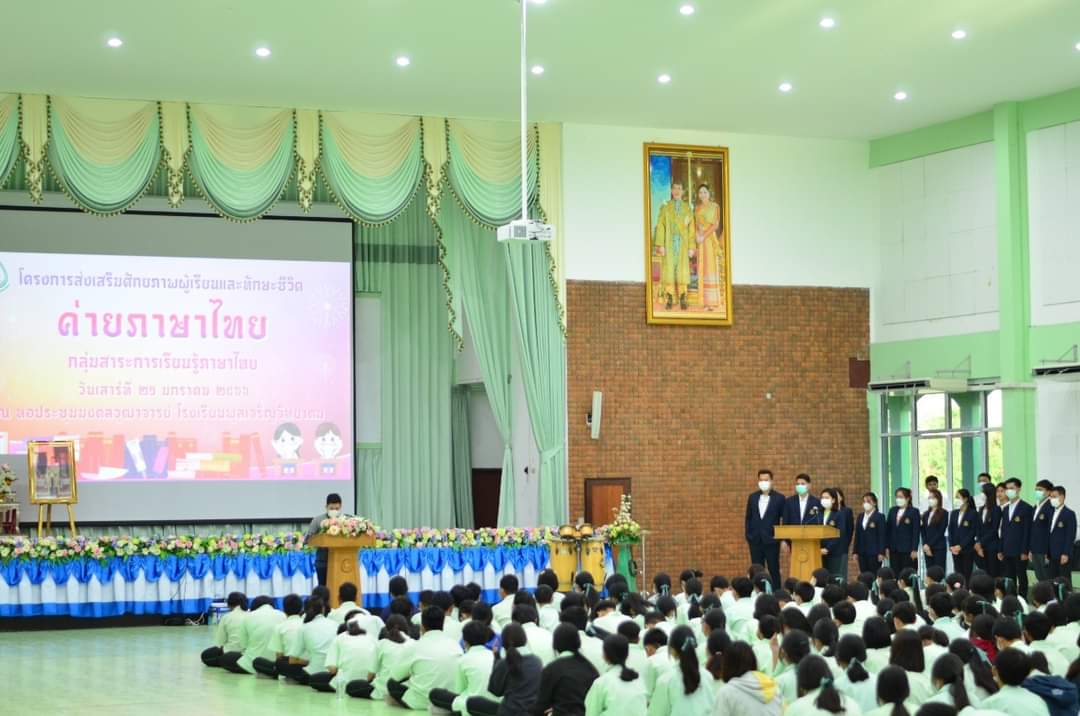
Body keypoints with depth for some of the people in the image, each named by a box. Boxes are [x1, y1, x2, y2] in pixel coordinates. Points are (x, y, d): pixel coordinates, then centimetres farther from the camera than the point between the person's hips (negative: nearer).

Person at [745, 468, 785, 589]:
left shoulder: (779, 498, -2)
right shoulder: (752, 497, 8)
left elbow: (785, 520, -2)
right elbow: (748, 518, 11)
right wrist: (748, 536, 4)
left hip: (771, 540, -3)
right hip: (755, 540, 3)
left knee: (774, 570, 1)